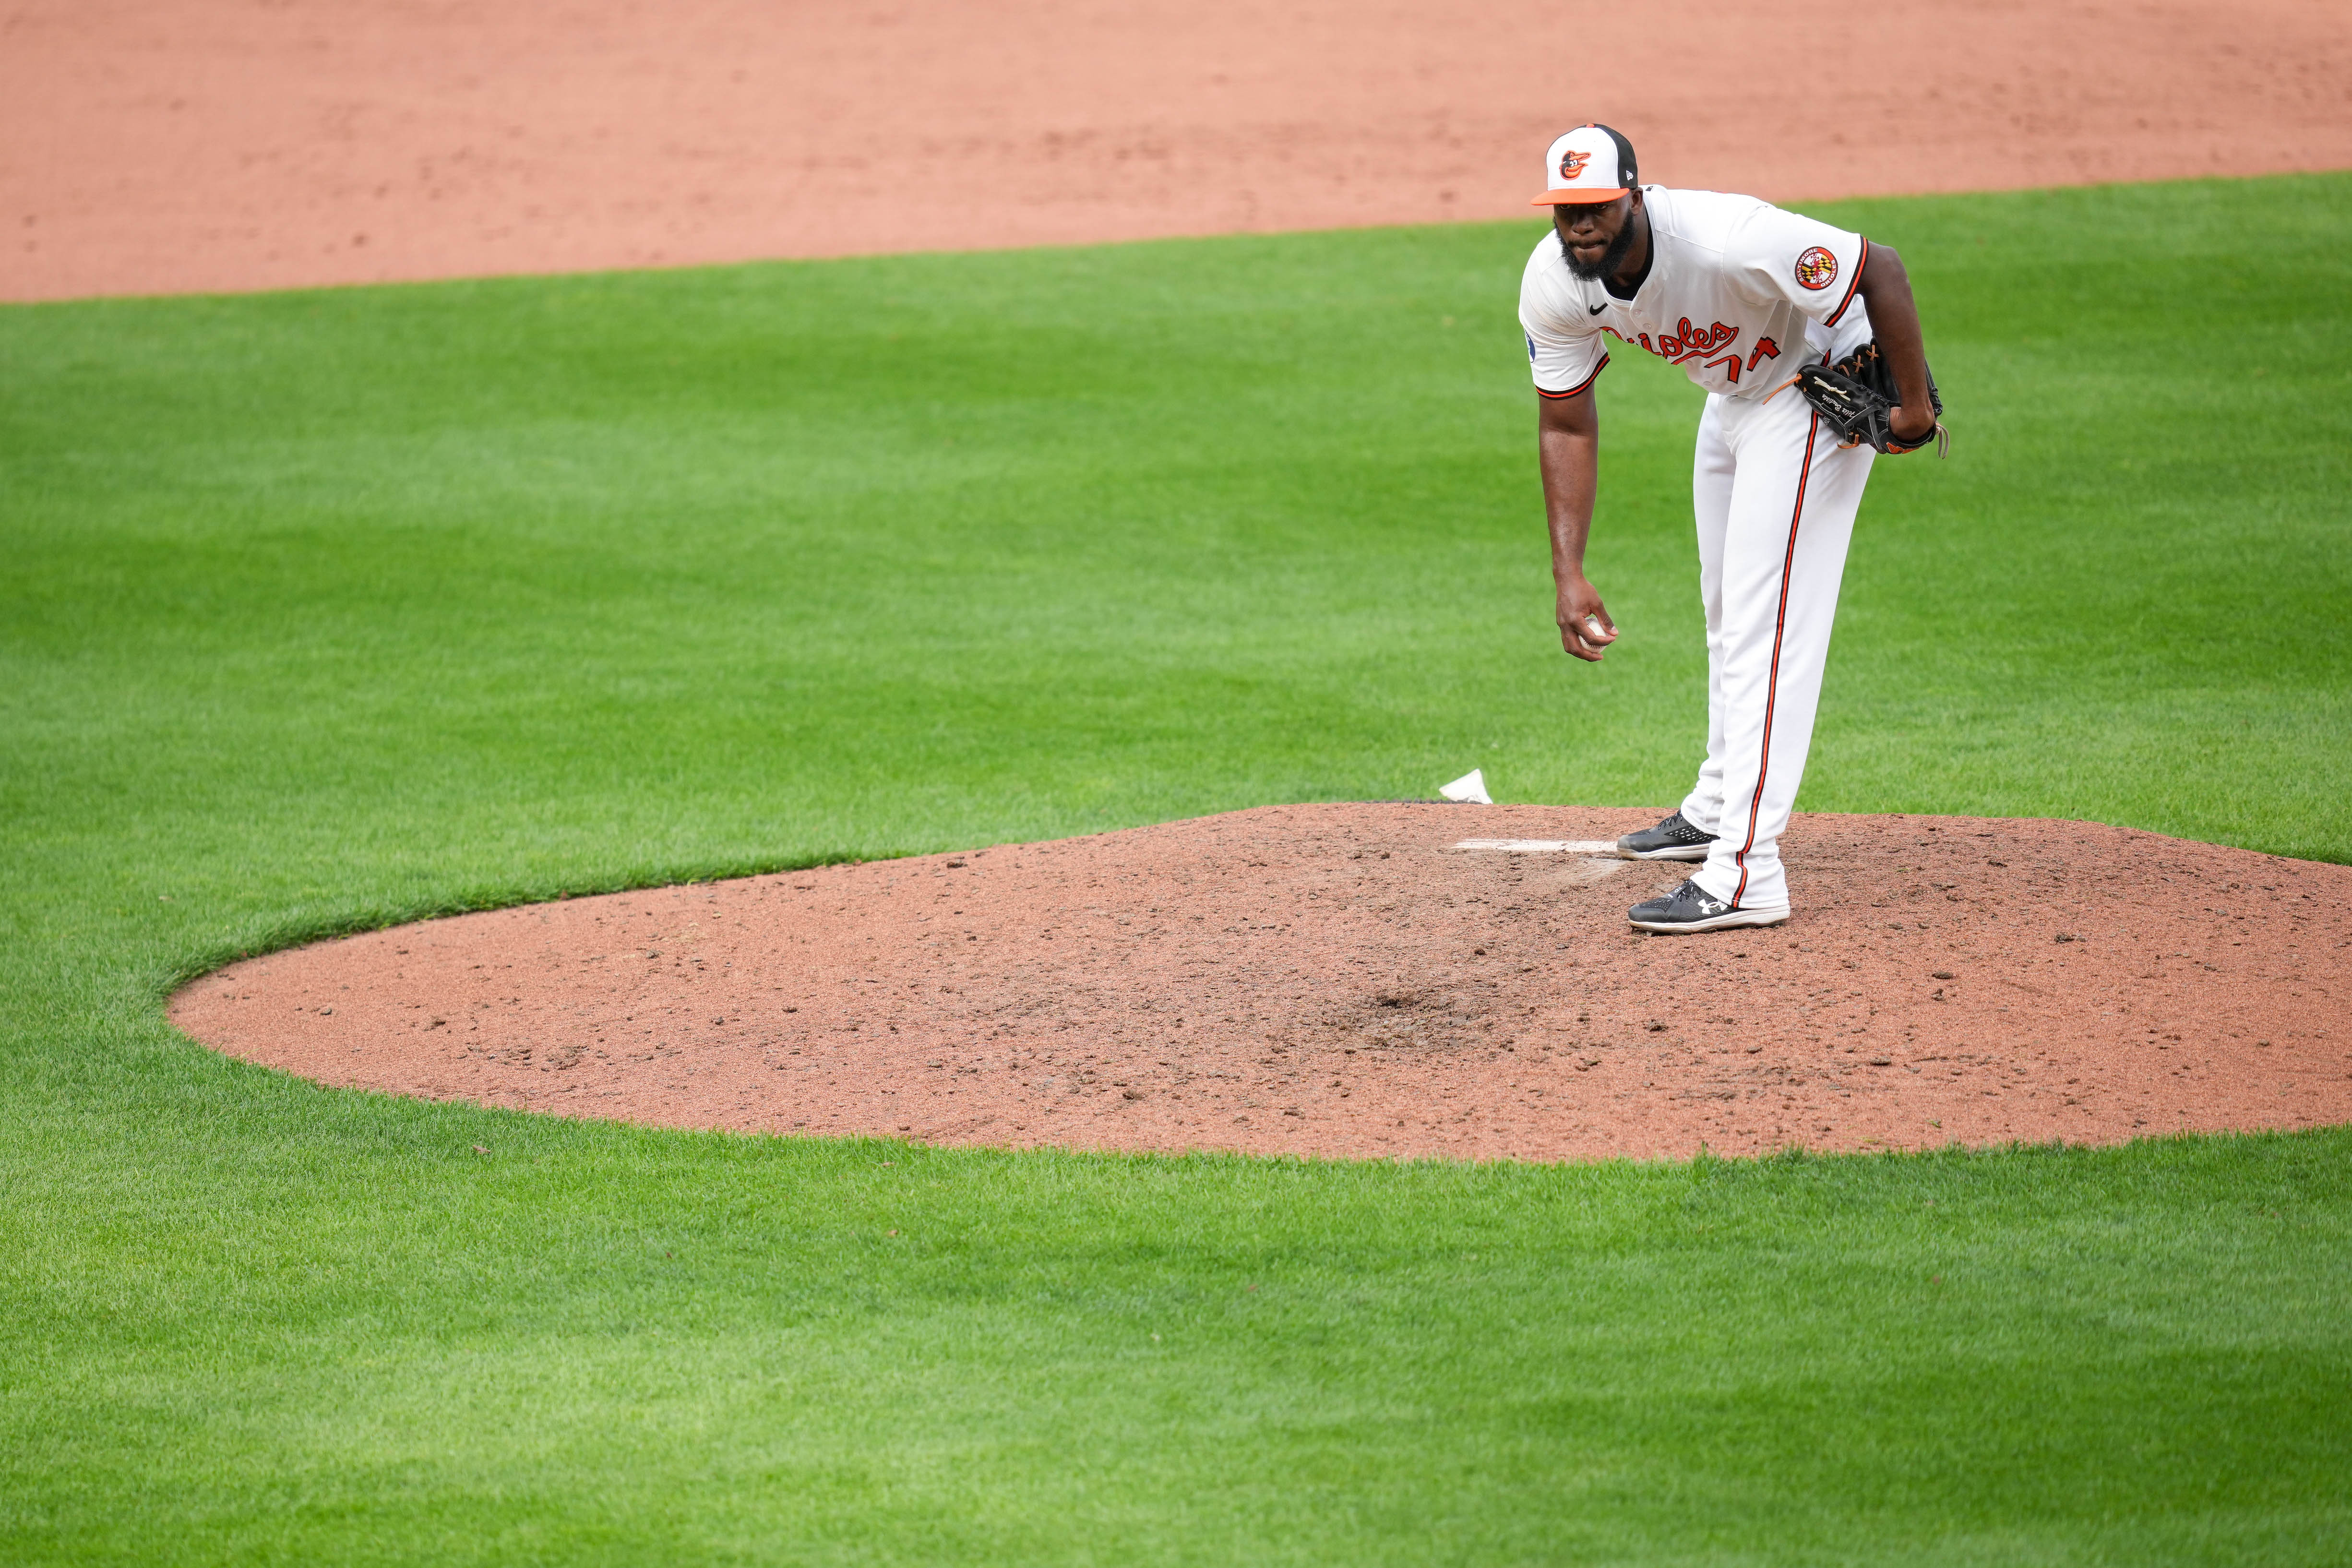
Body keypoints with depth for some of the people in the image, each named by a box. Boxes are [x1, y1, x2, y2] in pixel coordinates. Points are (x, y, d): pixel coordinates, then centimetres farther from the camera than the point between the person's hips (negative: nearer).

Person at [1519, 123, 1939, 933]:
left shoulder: (1725, 242, -39)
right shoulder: (1554, 285, -18)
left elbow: (1881, 269, -30)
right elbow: (1567, 426, -6)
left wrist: (1915, 403, -22)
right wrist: (1569, 575, -12)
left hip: (1823, 380, -8)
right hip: (1733, 393, 8)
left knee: (1766, 621, -16)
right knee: (1726, 607, 24)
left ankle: (1744, 873, -21)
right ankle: (1718, 808, 44)